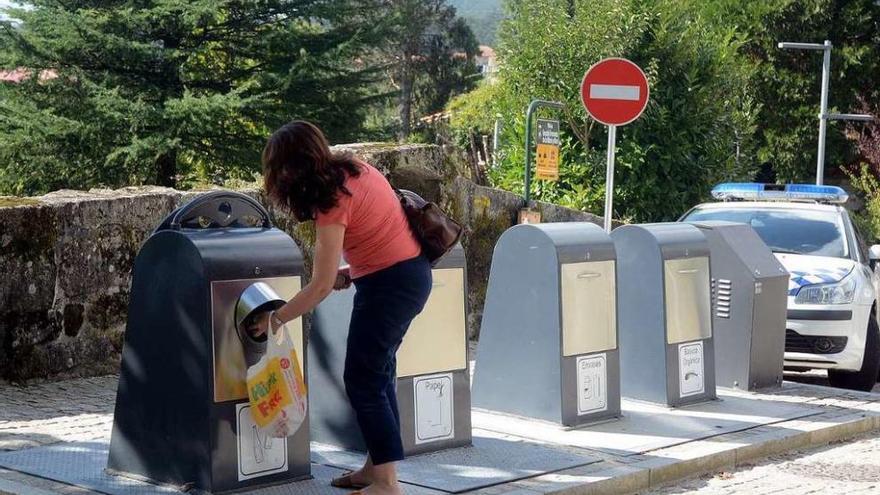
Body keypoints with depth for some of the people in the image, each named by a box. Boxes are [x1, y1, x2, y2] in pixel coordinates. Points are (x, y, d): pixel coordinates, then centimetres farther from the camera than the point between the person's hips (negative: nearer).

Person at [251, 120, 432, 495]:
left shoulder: (332, 201, -22)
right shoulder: (351, 168, 3)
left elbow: (321, 286, -21)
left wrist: (276, 319, -9)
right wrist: (352, 270, 7)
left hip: (389, 282, -9)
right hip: (411, 271, 9)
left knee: (362, 379, -3)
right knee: (379, 371, 16)